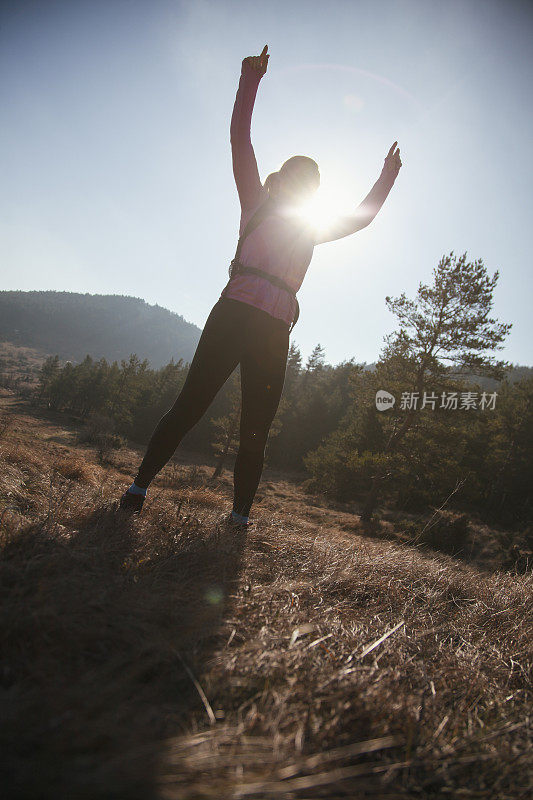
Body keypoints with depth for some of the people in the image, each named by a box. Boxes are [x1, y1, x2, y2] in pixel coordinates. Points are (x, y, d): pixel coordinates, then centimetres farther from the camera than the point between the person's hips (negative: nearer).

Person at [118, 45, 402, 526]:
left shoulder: (311, 231, 25)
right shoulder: (256, 205, 18)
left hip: (275, 329, 3)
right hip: (235, 311, -3)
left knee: (257, 428, -1)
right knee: (191, 403, -6)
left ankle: (241, 513, 4)